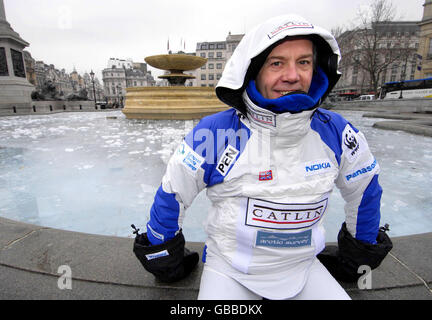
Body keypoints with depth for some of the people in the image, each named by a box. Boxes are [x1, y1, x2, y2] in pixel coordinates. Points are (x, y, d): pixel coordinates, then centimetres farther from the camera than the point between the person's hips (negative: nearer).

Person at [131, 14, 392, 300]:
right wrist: (163, 254, 4)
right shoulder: (215, 133, -22)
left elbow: (365, 187, 7)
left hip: (302, 266, 3)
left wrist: (360, 249, 18)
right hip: (229, 268, -2)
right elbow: (172, 193, -9)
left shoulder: (334, 132, -11)